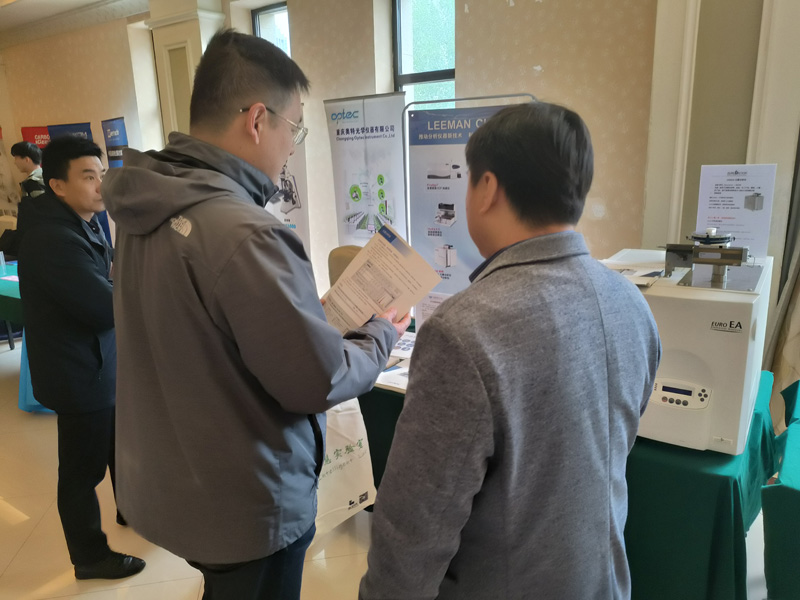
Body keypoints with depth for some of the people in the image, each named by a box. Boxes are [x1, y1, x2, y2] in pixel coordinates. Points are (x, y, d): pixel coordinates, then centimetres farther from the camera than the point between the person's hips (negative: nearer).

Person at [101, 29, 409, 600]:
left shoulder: (146, 210, -3)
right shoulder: (246, 235, -31)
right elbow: (320, 382, -24)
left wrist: (317, 314, 5)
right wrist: (381, 335, -5)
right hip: (246, 509, -7)